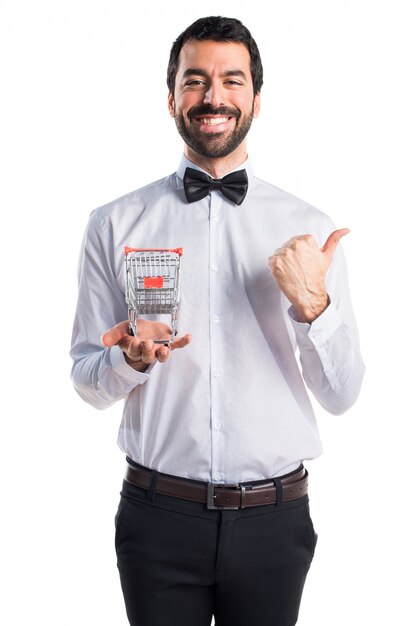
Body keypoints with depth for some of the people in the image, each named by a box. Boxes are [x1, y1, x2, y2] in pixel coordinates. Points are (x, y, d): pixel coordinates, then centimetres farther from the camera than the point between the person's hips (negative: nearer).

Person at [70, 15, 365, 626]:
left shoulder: (308, 229, 0)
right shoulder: (115, 225, -1)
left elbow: (342, 395, -1)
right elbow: (87, 381, 4)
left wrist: (312, 306, -17)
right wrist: (133, 358, -17)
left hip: (274, 517, 1)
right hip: (158, 513, 0)